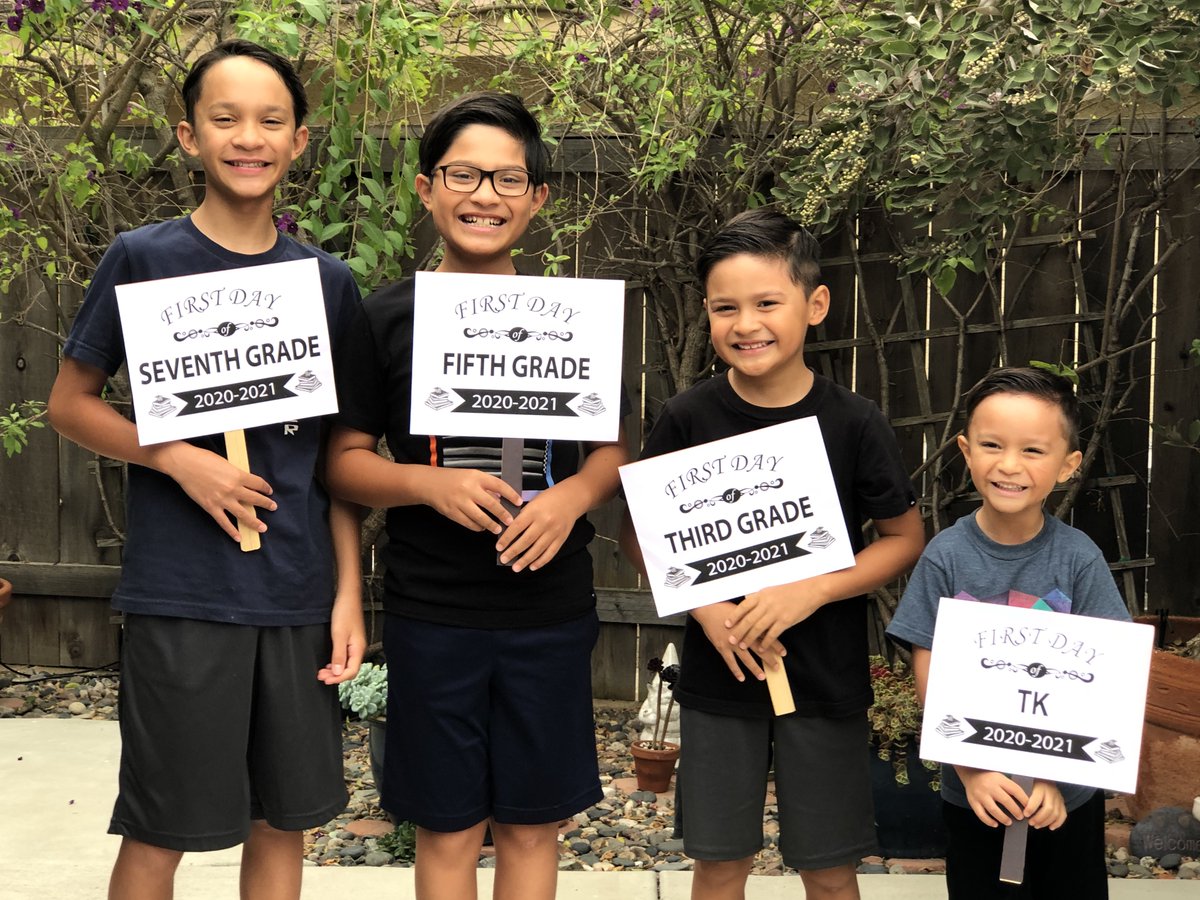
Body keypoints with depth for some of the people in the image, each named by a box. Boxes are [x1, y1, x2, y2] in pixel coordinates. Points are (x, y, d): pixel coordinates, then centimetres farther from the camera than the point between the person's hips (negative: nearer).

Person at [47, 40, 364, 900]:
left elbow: (339, 454, 9)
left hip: (300, 596, 3)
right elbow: (70, 403, 2)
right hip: (181, 594, -3)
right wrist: (178, 458, -14)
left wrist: (349, 592, 3)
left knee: (284, 820, 13)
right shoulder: (142, 260, -3)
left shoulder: (330, 282, 5)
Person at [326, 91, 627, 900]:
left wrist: (574, 494, -13)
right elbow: (345, 460, 1)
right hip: (430, 615, -1)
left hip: (550, 613, 1)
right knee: (448, 828, 9)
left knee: (532, 824, 11)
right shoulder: (388, 318, -1)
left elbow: (613, 449, 9)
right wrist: (430, 482, -18)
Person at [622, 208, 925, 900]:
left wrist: (810, 591, -17)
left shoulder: (854, 422, -9)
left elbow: (906, 537, -3)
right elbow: (641, 533, 2)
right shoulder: (689, 418, -6)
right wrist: (703, 605, -14)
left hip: (827, 680, -1)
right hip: (718, 676, 1)